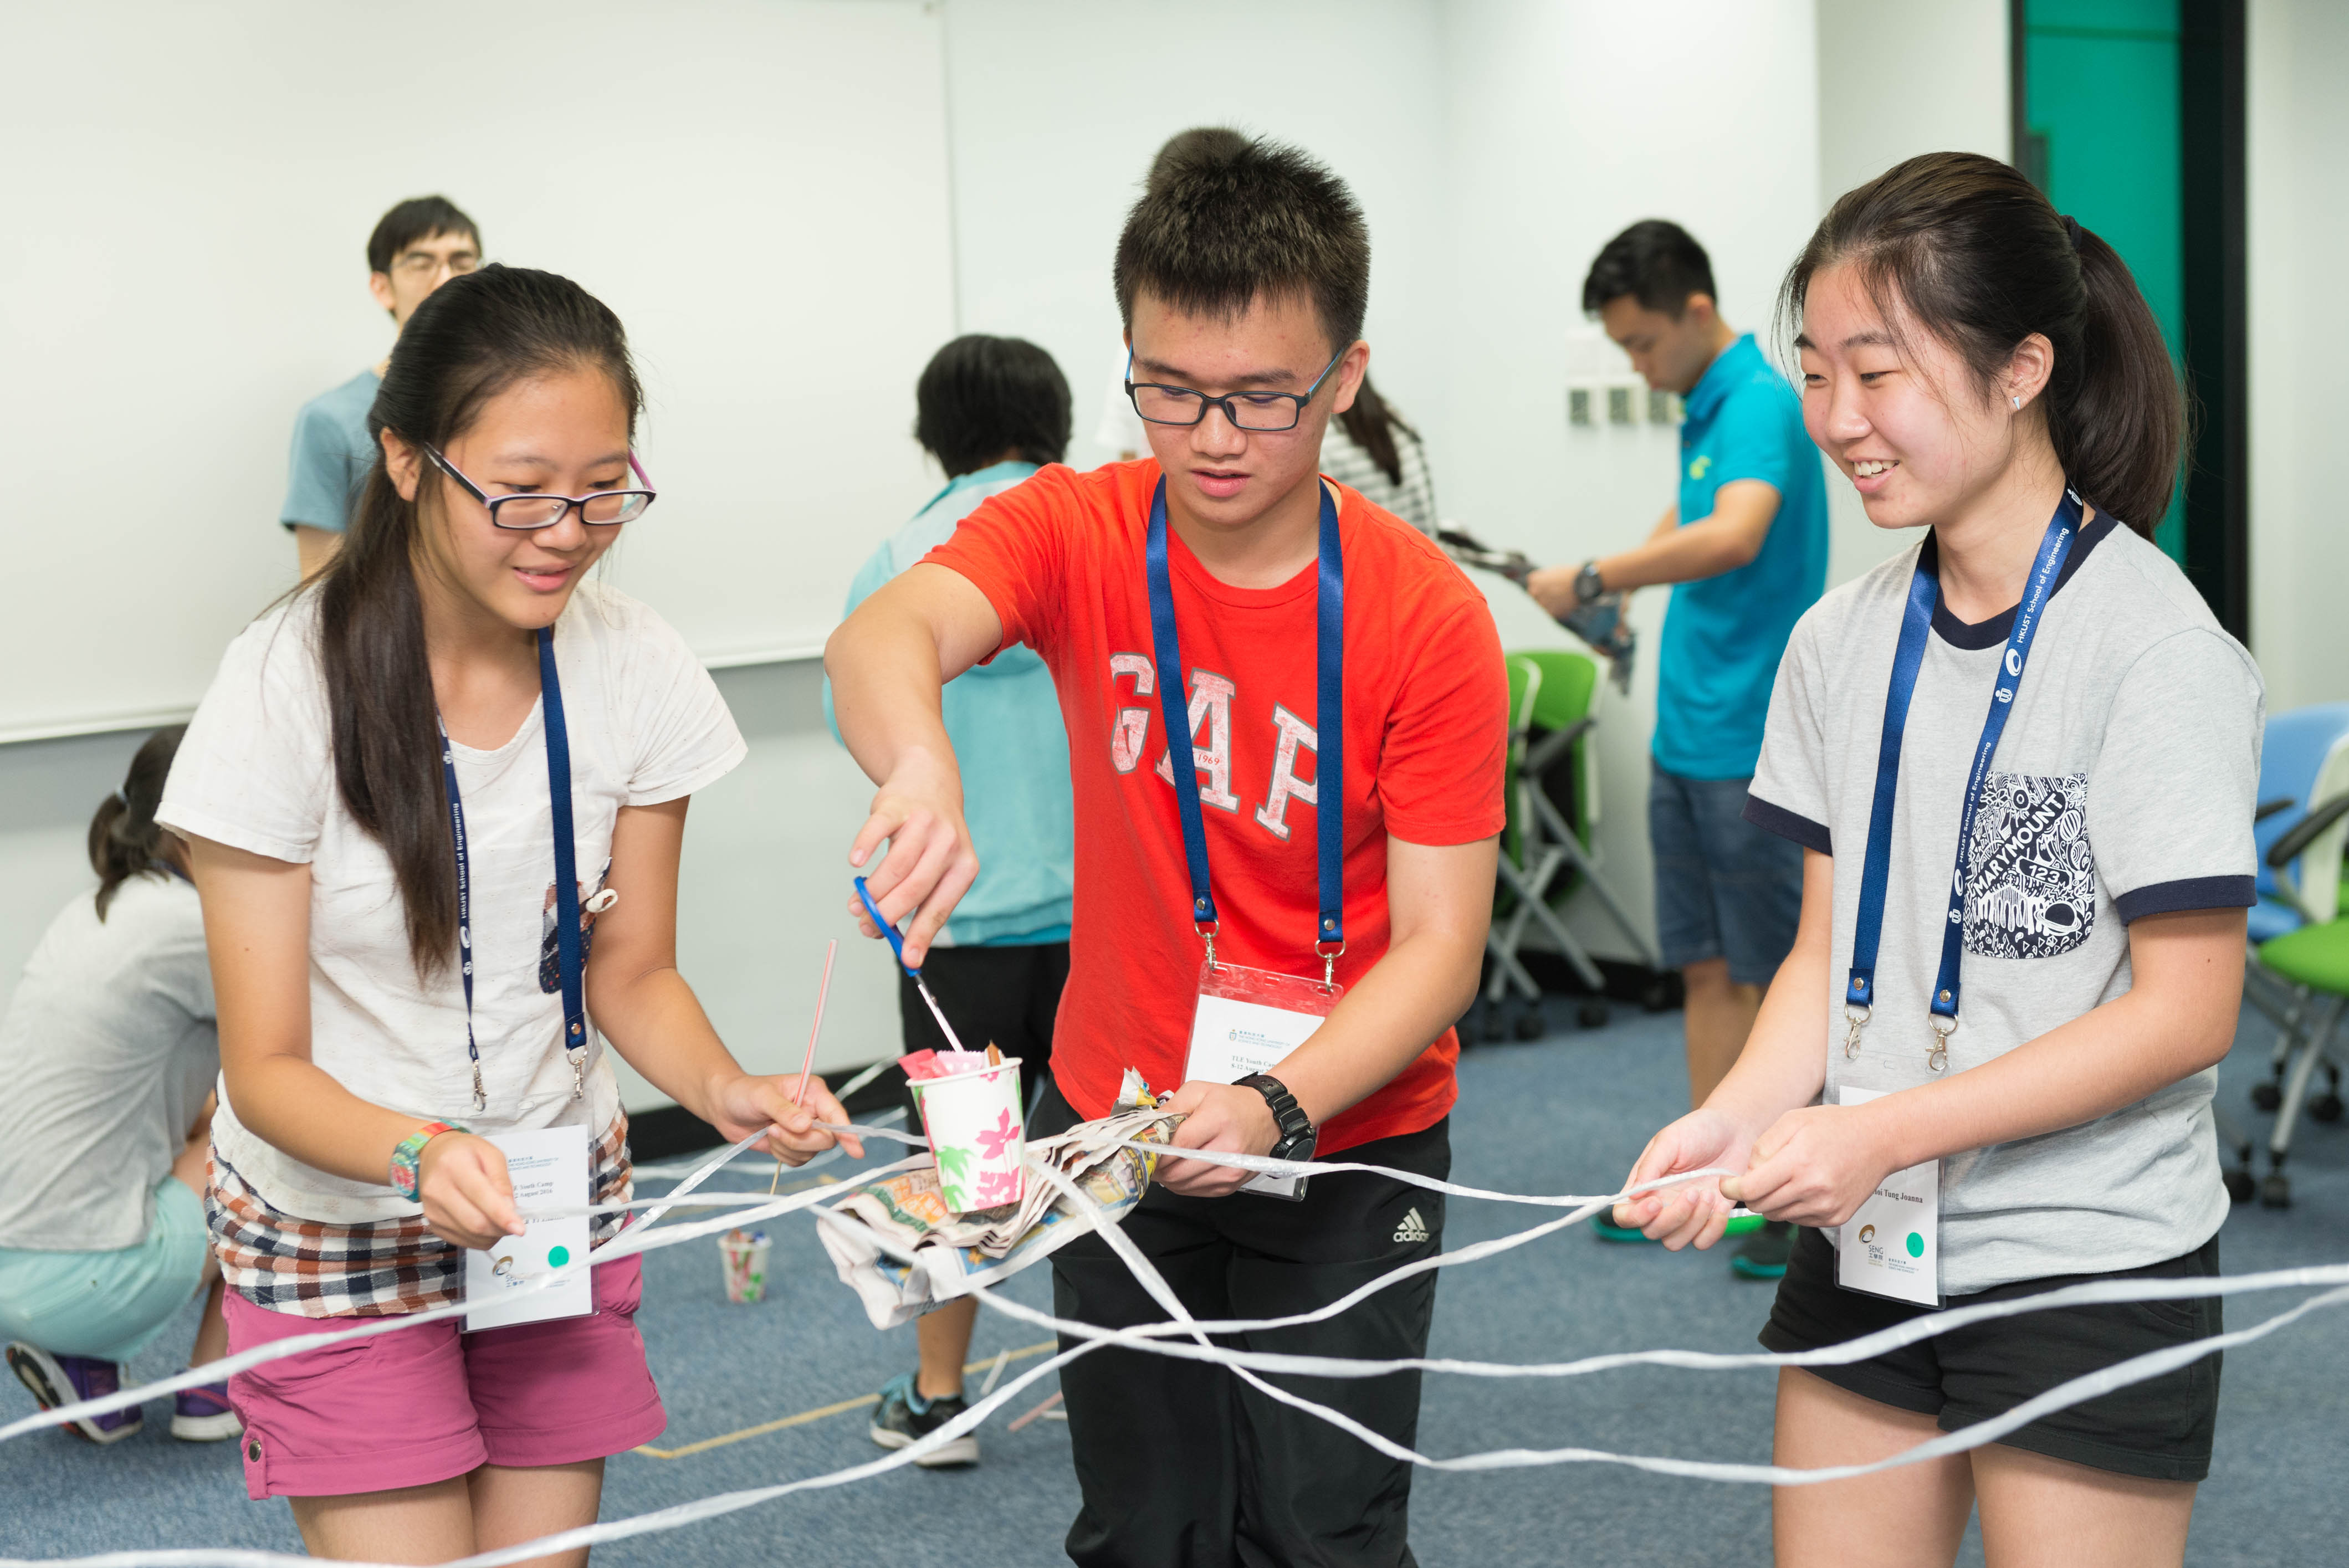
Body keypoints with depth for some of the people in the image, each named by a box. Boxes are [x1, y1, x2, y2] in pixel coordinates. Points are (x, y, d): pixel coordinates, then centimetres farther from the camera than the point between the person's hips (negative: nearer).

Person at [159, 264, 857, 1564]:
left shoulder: (634, 665, -11)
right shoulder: (287, 685, -21)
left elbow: (630, 970, 0)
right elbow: (267, 1066, -18)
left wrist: (720, 1087, -21)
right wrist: (417, 1153, -38)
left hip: (558, 1200, 3)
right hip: (340, 1227, -3)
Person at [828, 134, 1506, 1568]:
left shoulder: (1429, 617, -15)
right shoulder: (1077, 534, -10)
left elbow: (1438, 947, -16)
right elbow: (884, 635, -31)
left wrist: (1275, 1108, -33)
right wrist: (918, 766, -54)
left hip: (1348, 1137, -2)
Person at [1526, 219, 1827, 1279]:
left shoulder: (1761, 404, -17)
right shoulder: (1702, 414, 13)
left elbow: (1733, 538, -34)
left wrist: (1593, 581, -28)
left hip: (1754, 750, -9)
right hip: (1689, 744, 9)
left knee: (1785, 976, -1)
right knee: (1707, 970, 12)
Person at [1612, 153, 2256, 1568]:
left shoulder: (2156, 650, -15)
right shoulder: (1841, 643, 4)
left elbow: (2187, 1011, -16)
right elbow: (1831, 947, 7)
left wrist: (1888, 1131, -22)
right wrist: (1737, 1118, -11)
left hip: (2088, 1275, -5)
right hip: (1865, 1255, 5)